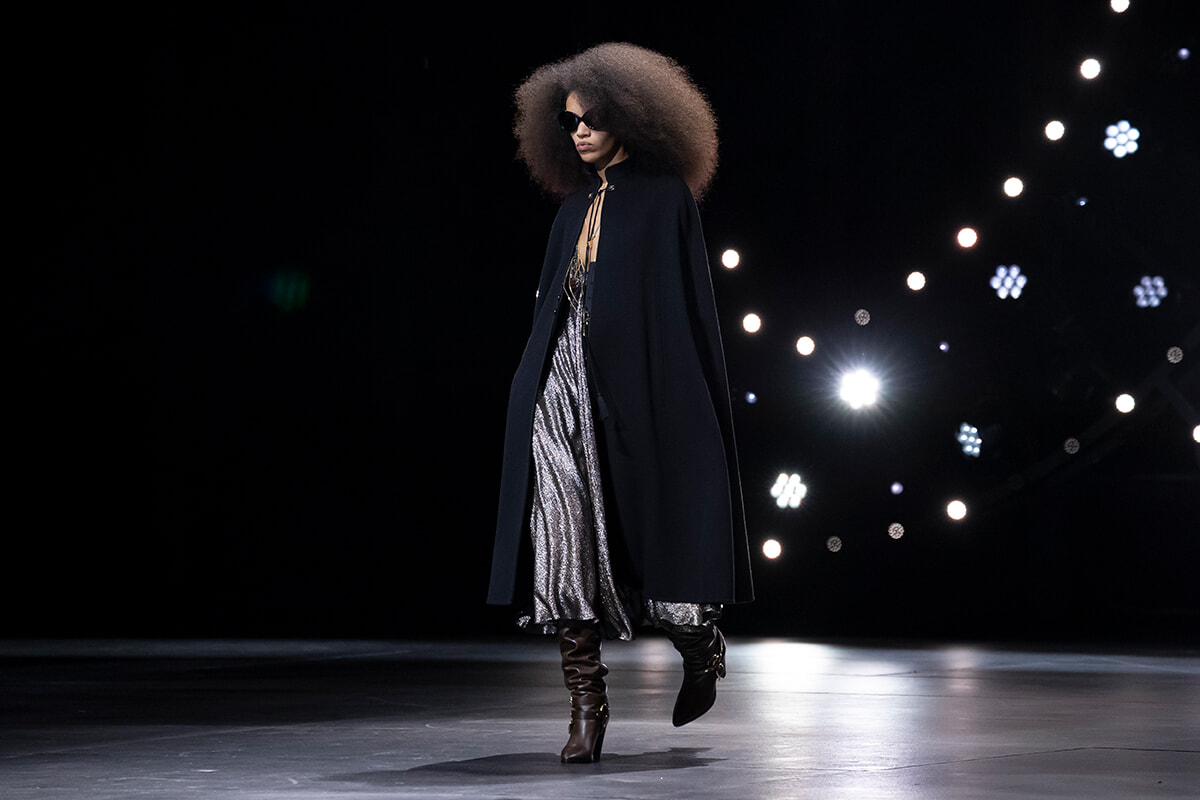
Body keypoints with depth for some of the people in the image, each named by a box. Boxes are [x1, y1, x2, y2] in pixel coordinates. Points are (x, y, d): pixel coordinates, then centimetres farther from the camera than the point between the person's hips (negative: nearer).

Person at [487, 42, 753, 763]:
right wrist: (533, 391, 14)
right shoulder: (578, 206, 17)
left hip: (637, 389, -5)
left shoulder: (664, 197, -1)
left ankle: (701, 644, 29)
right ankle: (587, 702, -5)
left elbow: (685, 302, -6)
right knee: (565, 535, -7)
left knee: (647, 536, 0)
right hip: (565, 384, 5)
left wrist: (673, 399, -14)